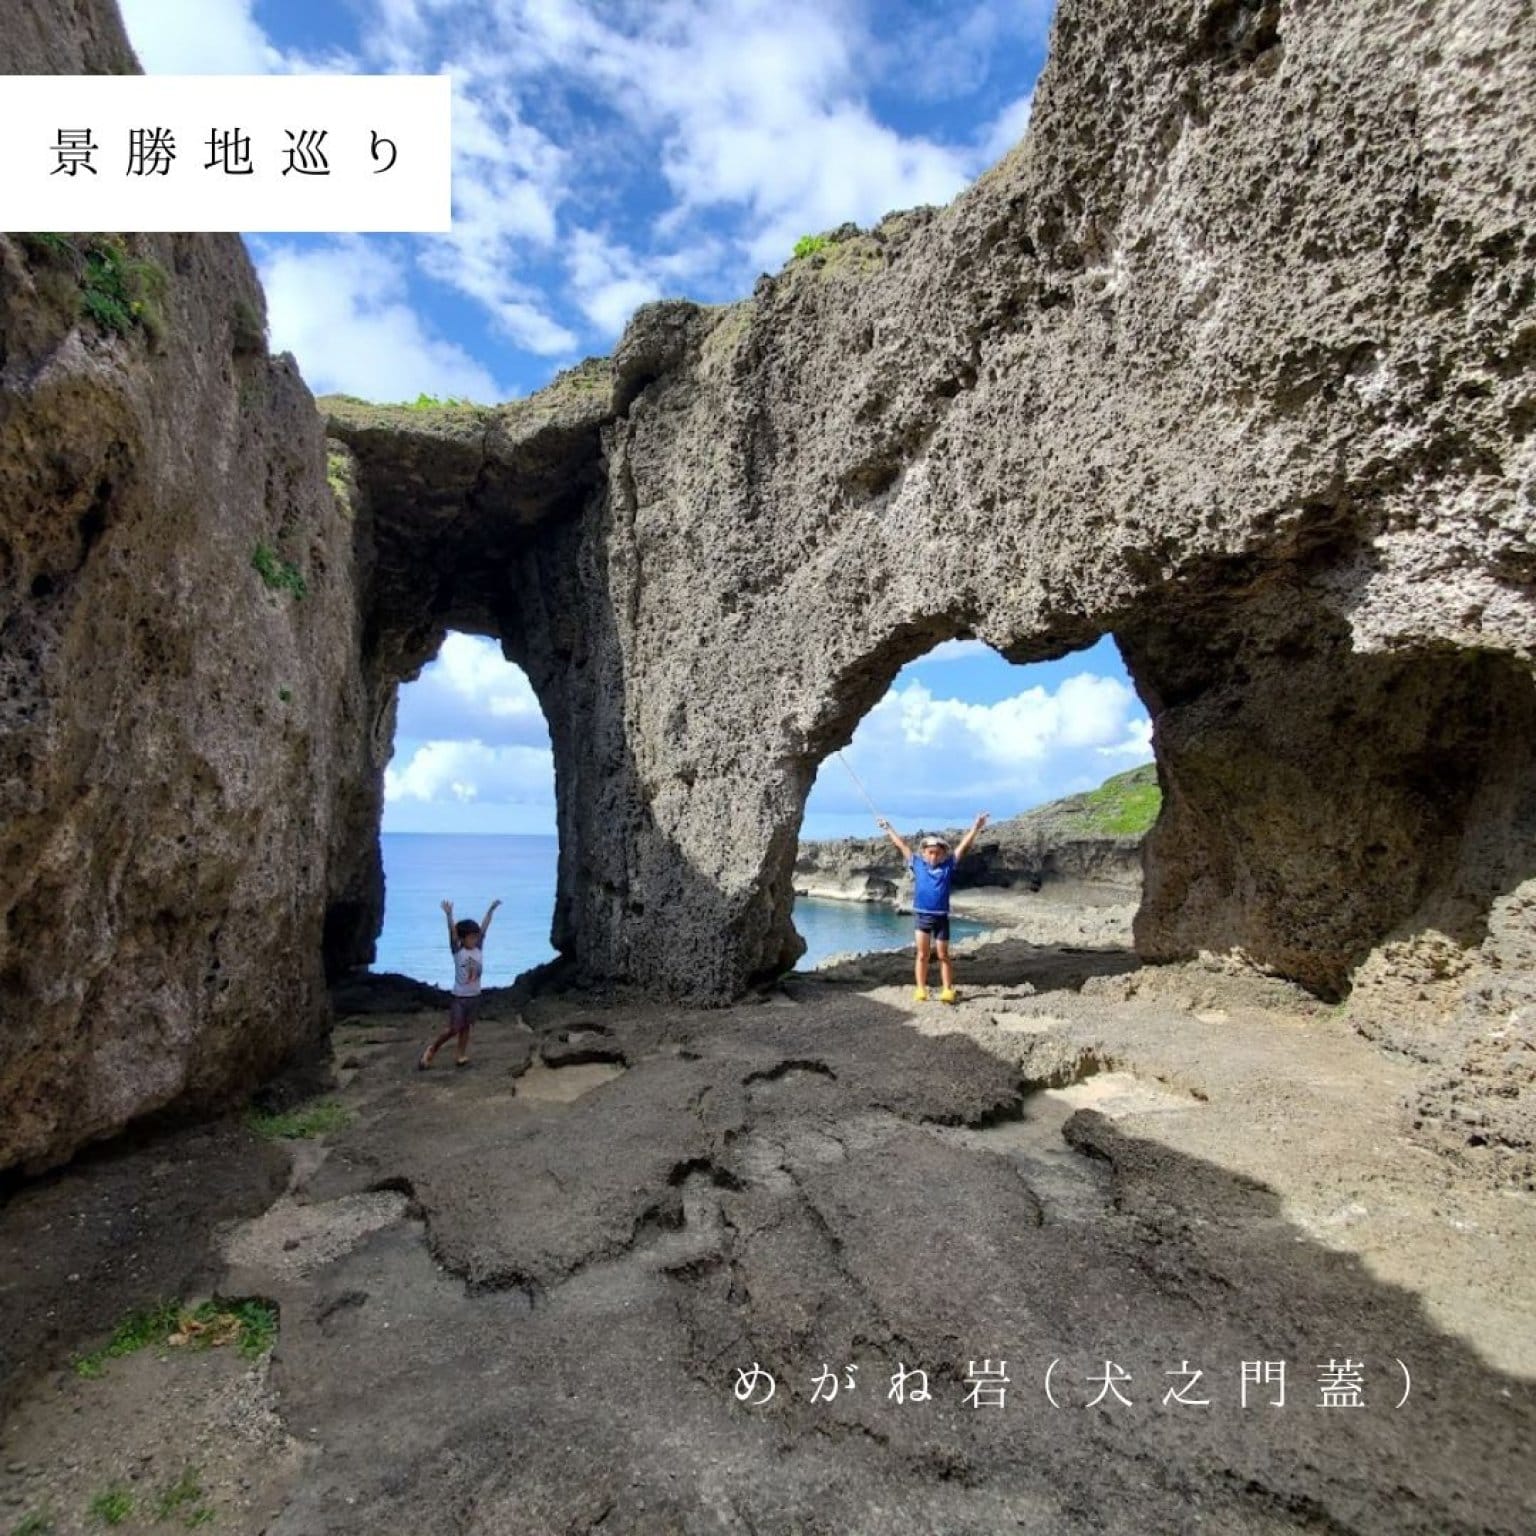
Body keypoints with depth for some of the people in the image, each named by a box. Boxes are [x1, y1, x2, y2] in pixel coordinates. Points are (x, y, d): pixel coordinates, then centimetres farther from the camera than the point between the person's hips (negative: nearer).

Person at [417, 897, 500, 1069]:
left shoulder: (479, 950, -1)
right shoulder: (458, 951, -10)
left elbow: (484, 928, -6)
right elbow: (452, 932, -24)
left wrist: (491, 910, -9)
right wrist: (449, 914, -37)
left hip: (474, 996, 4)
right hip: (459, 996, -4)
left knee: (466, 1027, 11)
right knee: (454, 1029, -1)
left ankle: (460, 1055, 20)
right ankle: (432, 1048, 19)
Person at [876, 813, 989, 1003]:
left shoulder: (948, 866, 1)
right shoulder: (917, 863, 2)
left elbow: (963, 846, -1)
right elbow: (902, 845, 9)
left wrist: (975, 828, -6)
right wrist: (889, 829, 16)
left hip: (941, 916, 0)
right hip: (922, 916, 0)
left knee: (943, 955, 7)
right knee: (922, 955, 3)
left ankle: (948, 991, 11)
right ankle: (921, 990, 5)